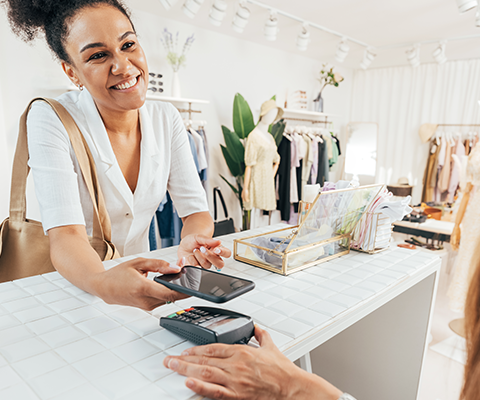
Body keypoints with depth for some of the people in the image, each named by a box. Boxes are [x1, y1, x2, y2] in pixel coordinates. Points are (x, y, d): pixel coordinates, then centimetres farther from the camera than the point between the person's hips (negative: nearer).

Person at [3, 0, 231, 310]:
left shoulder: (166, 119, -4)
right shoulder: (50, 120, -15)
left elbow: (197, 211, -6)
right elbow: (66, 235, -23)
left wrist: (193, 242, -28)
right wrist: (103, 283, -44)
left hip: (143, 279, 2)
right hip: (75, 286, -1)